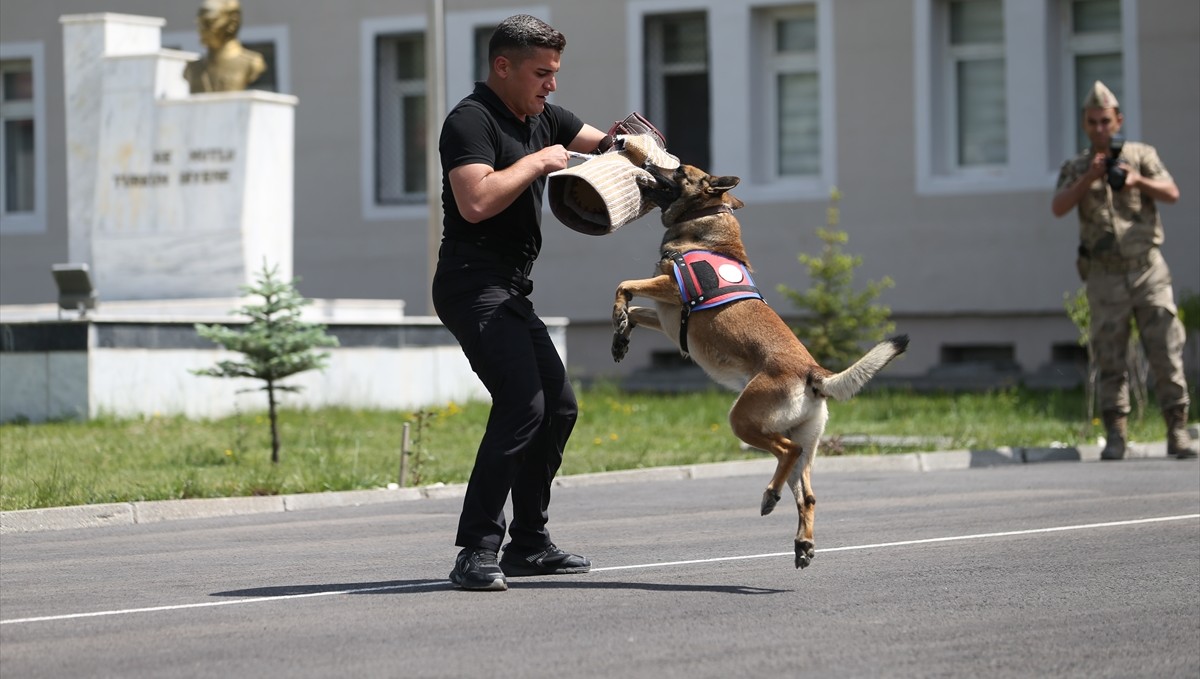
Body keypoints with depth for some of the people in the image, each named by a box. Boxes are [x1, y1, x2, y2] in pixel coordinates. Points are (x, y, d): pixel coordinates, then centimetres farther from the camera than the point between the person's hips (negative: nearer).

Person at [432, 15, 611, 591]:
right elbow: (476, 202, -26)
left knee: (558, 407, 12)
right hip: (472, 285, -10)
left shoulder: (540, 118, 16)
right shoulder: (471, 120, -12)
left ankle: (528, 544, 21)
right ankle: (476, 553, -23)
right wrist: (536, 163, -16)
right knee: (522, 403, -22)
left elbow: (601, 141, 27)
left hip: (510, 292, 10)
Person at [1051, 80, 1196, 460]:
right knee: (1110, 361, -1)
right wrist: (1089, 178, -22)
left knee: (1166, 353, -5)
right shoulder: (1076, 169, 8)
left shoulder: (1142, 156, 7)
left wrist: (1138, 180, -26)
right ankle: (1115, 438, 1)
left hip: (1148, 270, 0)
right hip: (1106, 276, 0)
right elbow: (1059, 208, -8)